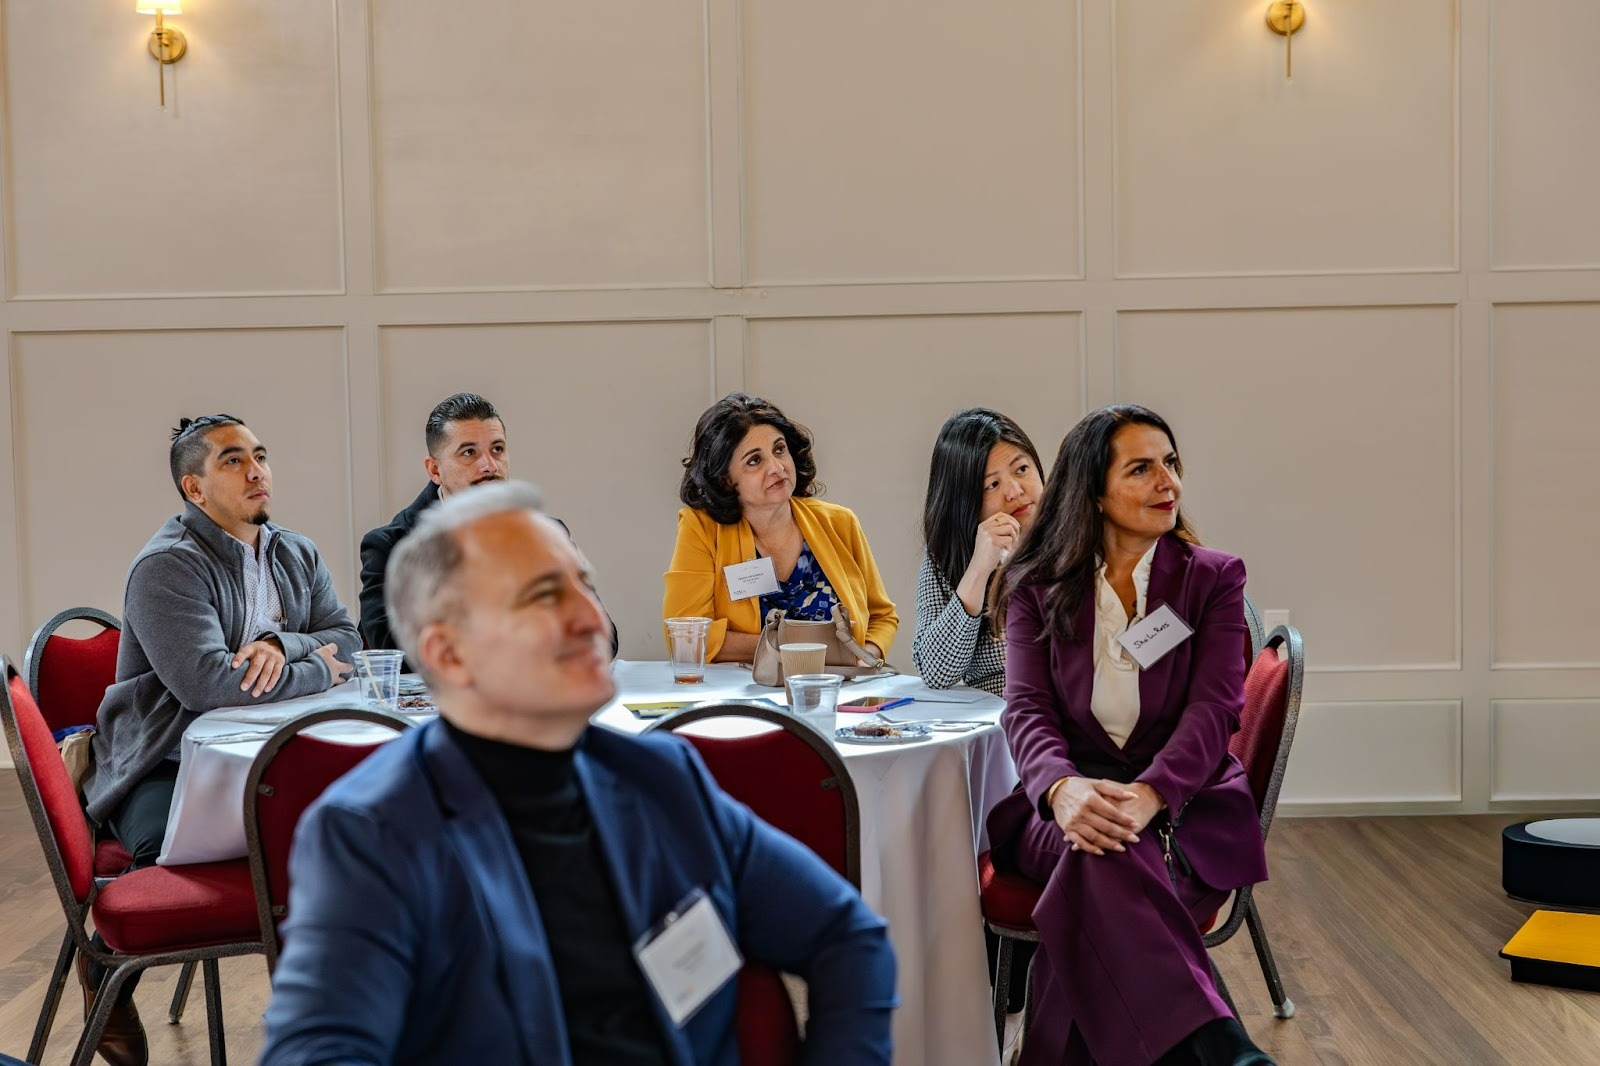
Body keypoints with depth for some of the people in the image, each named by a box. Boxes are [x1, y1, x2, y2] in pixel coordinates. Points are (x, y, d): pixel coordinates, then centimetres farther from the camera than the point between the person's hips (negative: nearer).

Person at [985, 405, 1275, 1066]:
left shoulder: (1213, 579, 8)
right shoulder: (1037, 587, 10)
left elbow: (1213, 708, -6)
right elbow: (1026, 709, -3)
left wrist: (1149, 794, -27)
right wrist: (1064, 788, -28)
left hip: (1185, 803, 0)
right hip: (1069, 803, 0)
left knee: (1105, 866, -36)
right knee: (1101, 851, -37)